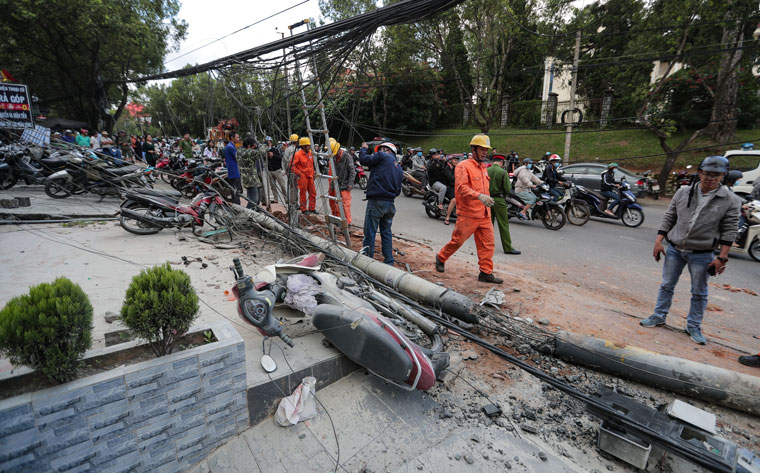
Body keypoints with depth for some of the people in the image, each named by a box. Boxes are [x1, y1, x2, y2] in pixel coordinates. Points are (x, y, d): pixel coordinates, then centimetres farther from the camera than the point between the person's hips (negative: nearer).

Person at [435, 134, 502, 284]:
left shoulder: (483, 167, 19)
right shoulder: (464, 166, -9)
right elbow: (461, 187, -23)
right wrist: (479, 196, -35)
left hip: (484, 214, 8)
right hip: (468, 214, -7)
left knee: (487, 243, 5)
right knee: (458, 240, 3)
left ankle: (486, 272, 13)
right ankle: (441, 258, 27)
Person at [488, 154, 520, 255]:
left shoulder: (486, 171, 0)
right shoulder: (503, 172, -12)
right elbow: (508, 189, -10)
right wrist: (509, 183, 8)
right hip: (499, 200, -5)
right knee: (504, 224, 1)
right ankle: (508, 248, 6)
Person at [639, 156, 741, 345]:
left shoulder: (730, 200, -7)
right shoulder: (683, 192, -1)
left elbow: (729, 232, -5)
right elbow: (668, 218, 4)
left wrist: (722, 258, -8)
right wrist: (659, 241, -2)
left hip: (702, 255, -1)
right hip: (675, 250, 2)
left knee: (699, 293, 10)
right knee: (667, 286, 12)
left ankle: (694, 327, 24)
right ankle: (659, 316, 26)